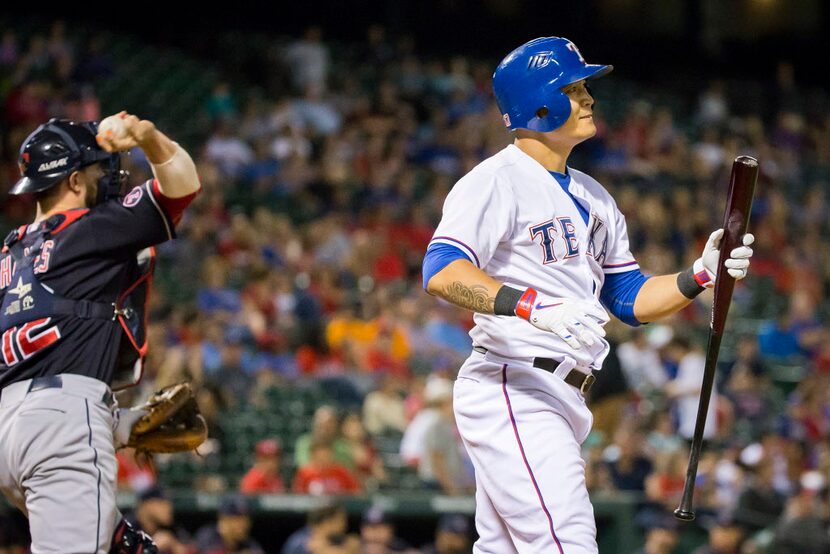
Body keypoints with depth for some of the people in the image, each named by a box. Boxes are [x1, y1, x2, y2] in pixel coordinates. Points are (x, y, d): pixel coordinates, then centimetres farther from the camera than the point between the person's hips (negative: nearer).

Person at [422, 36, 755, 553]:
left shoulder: (593, 197, 19)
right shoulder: (496, 181, -10)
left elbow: (631, 299, 19)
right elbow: (443, 272, -25)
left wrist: (700, 276, 2)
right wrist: (536, 306, -37)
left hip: (561, 402, 10)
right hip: (513, 389, -10)